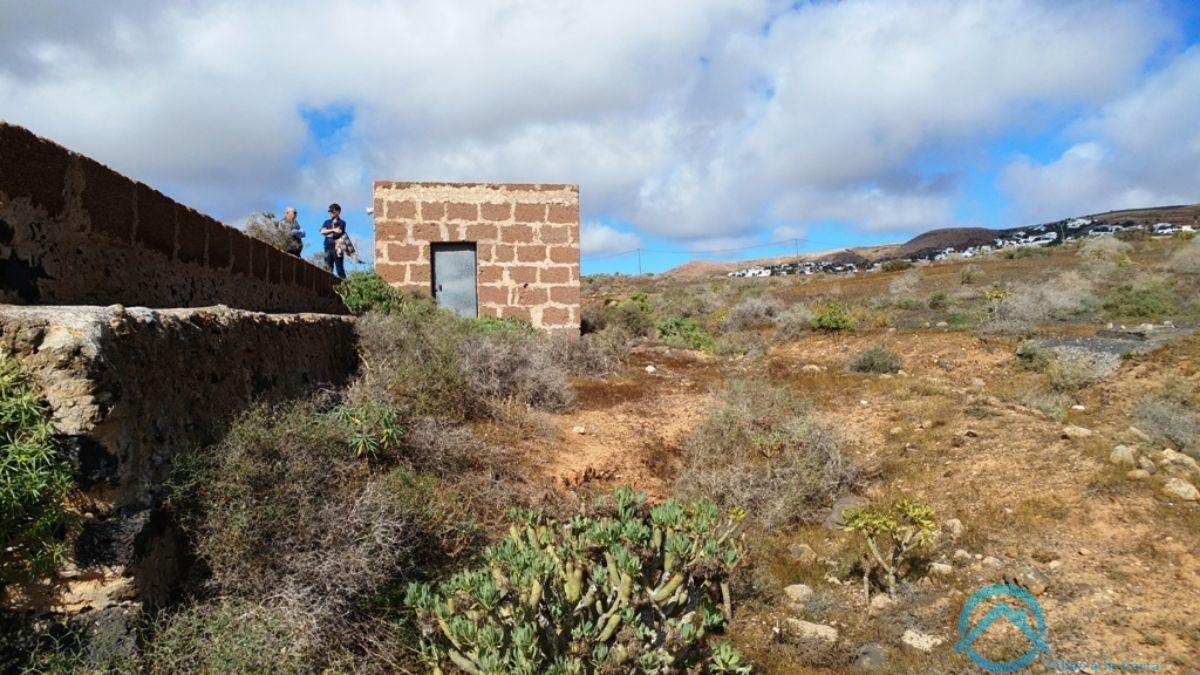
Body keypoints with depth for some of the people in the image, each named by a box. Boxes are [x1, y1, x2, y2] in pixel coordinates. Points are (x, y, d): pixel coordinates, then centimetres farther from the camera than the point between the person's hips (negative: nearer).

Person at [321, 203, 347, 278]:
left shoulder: (341, 222, 6)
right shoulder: (327, 222, 19)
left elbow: (339, 232, -10)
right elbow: (322, 232, 4)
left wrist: (328, 232, 1)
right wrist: (333, 230, -5)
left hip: (337, 248, -4)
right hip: (328, 248, 4)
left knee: (340, 268, -7)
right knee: (328, 269, 0)